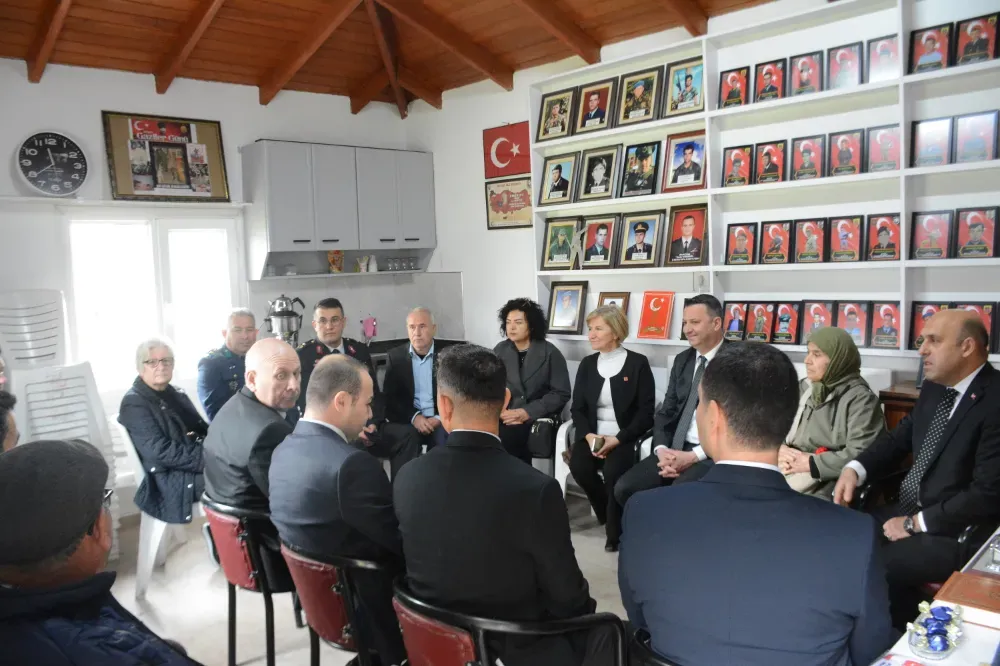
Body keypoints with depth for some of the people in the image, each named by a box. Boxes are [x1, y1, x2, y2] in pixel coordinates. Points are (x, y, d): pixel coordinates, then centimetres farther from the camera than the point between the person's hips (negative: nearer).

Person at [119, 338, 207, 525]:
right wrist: (208, 456, -22)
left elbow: (203, 431, 13)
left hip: (200, 464, 7)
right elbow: (161, 452, -16)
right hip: (175, 481, -7)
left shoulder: (177, 395, 18)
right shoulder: (134, 403, -5)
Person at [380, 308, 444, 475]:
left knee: (446, 435, -32)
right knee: (408, 436, -32)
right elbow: (389, 397, 1)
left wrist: (440, 417, -16)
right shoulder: (395, 356, 5)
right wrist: (414, 417, -16)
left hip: (438, 420, 0)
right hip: (406, 420, 0)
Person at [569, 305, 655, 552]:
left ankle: (616, 530, -5)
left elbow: (646, 411, -7)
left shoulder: (638, 363, -3)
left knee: (613, 470, -32)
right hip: (592, 434, 4)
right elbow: (577, 408, 8)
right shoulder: (587, 364, 11)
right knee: (578, 465, -25)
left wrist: (617, 439, -18)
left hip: (625, 436, -4)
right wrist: (588, 435, -12)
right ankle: (610, 516, 4)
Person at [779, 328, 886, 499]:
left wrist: (811, 463, -14)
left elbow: (861, 455, -15)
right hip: (784, 472, 5)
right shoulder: (802, 388, 15)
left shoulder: (860, 399, -4)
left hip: (826, 486, -5)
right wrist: (778, 450, -4)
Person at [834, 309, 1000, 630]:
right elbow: (898, 438, 14)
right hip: (909, 512, 8)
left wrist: (915, 523, -17)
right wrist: (854, 469, -6)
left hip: (959, 534, -7)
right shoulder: (934, 388, 5)